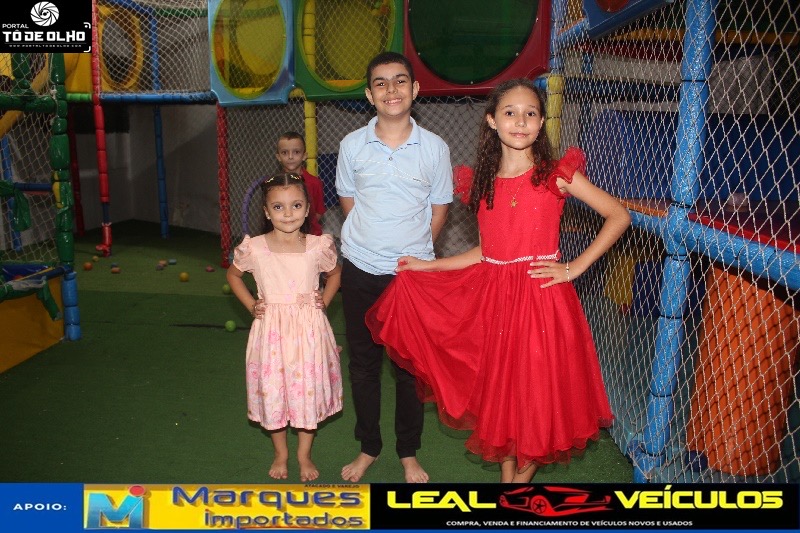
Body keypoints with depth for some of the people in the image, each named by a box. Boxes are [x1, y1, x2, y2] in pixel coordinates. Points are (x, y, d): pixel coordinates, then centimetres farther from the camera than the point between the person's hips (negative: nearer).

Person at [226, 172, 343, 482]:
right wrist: (250, 305, 2)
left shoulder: (318, 247, -9)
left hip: (309, 329, 0)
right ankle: (280, 453, 36)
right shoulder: (253, 248, -10)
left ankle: (304, 454, 34)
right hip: (271, 330, 0)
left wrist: (324, 301, 0)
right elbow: (233, 275, 11)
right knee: (272, 392, 11)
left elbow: (335, 273, 13)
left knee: (309, 390, 11)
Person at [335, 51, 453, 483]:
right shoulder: (352, 145, -2)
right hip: (361, 270, 1)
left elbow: (438, 211, 4)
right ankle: (368, 447, 31)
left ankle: (409, 453, 29)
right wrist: (374, 245, 7)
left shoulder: (434, 148, -5)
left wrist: (411, 252, 3)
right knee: (363, 363, 12)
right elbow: (348, 202, 10)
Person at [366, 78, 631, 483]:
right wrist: (426, 267, 12)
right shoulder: (485, 182, 8)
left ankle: (523, 475, 29)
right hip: (493, 297, 4)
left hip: (541, 297, -4)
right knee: (501, 390, 13)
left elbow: (619, 216, -4)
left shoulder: (556, 175, -5)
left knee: (538, 393, 5)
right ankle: (506, 474, 32)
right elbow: (486, 251, 11)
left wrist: (575, 267, -9)